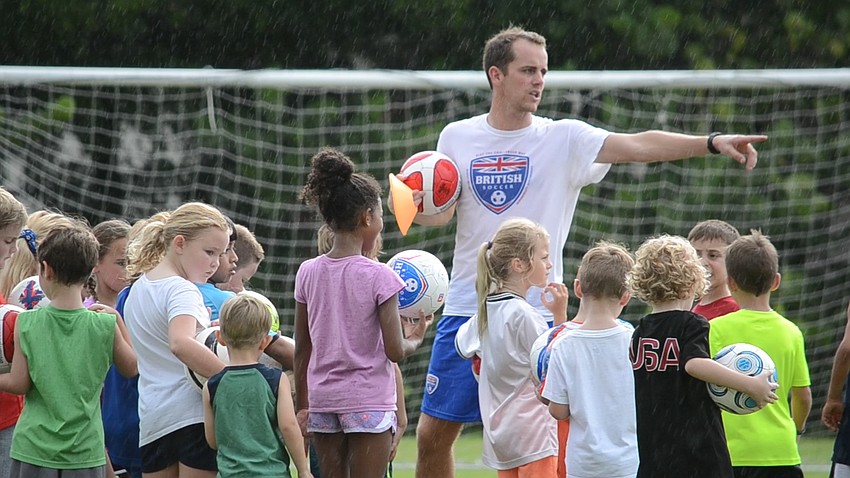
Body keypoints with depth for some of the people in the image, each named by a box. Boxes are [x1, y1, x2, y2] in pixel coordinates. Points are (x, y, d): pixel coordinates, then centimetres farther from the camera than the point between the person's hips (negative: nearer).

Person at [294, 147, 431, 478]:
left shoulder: (308, 273, 3)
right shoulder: (378, 276, -11)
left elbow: (302, 348, 8)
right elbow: (394, 351, -11)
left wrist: (302, 405, 16)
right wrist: (416, 338, 11)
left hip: (322, 399, 5)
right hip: (369, 401, -5)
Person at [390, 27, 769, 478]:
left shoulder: (564, 139, -3)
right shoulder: (457, 137, 5)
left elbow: (637, 145, -15)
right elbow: (441, 213, 9)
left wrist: (711, 142, -28)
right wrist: (415, 205, -14)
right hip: (466, 308, 2)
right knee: (433, 434, 4)